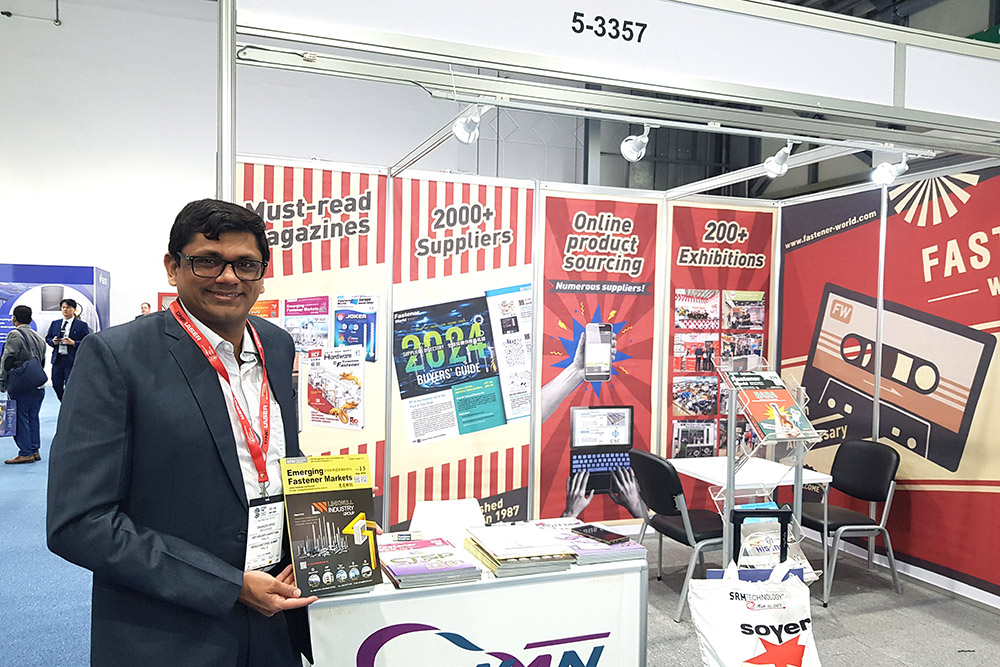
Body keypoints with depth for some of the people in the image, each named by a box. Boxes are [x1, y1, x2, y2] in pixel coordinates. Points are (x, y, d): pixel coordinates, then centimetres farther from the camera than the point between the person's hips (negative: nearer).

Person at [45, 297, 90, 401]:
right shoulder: (55, 324, 14)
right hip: (57, 359, 5)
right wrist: (53, 341, -3)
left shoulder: (82, 325, -1)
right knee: (56, 385, 9)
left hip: (73, 360, -5)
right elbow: (47, 338, 19)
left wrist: (73, 343, -19)